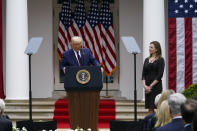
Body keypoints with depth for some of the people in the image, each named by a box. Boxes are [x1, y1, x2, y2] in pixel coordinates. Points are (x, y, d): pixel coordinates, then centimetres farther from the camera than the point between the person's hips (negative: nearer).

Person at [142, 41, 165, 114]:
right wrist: (144, 85, -7)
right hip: (147, 88, 5)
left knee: (157, 107, -8)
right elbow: (143, 74, 9)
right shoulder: (147, 60, 13)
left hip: (156, 86, -5)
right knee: (150, 108, 4)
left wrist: (151, 86, -12)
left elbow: (159, 75, -10)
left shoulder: (160, 60, -3)